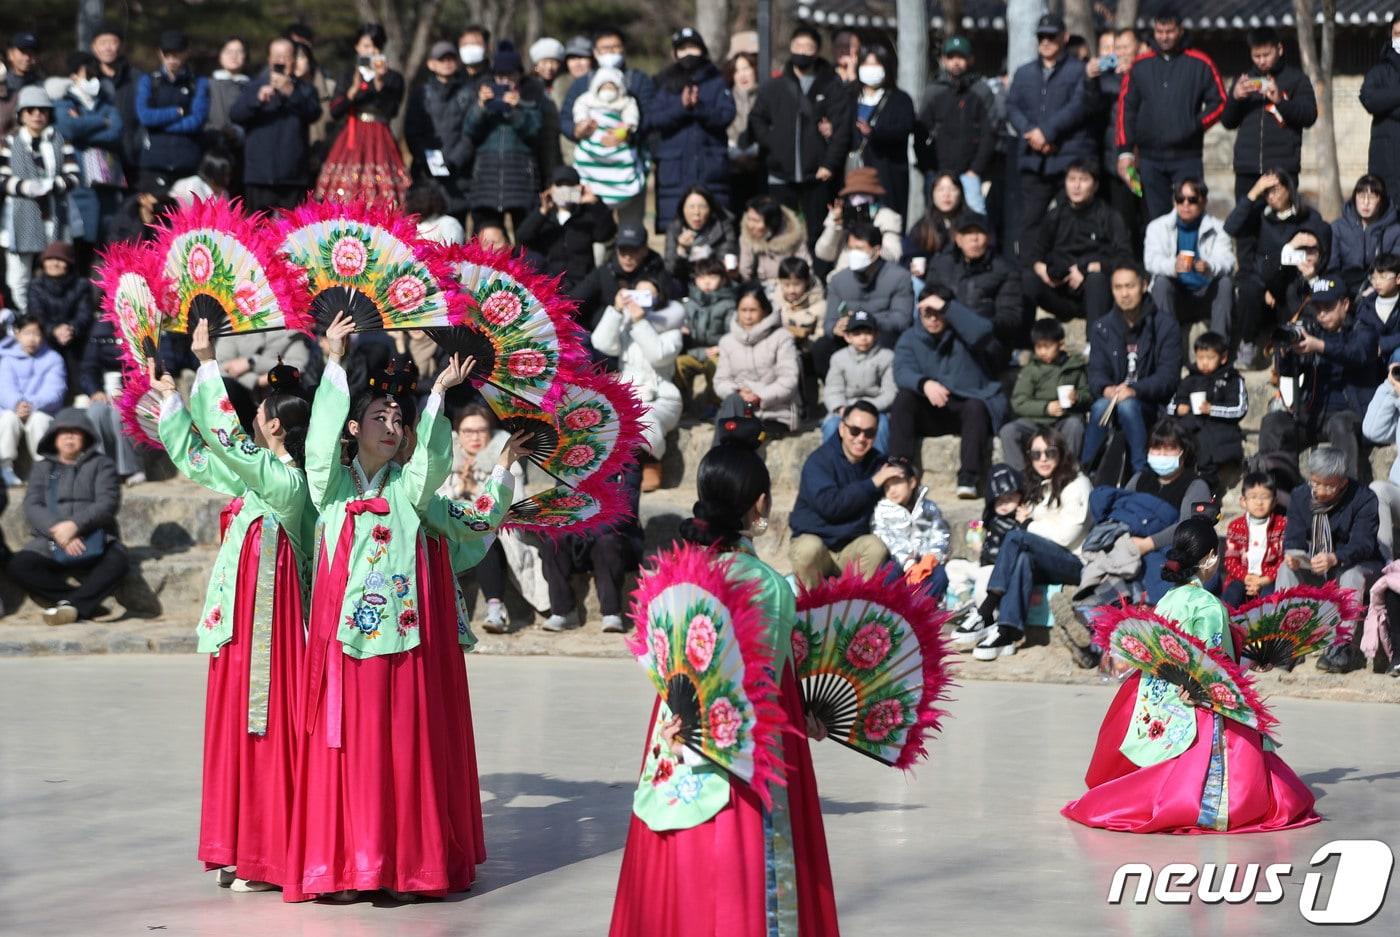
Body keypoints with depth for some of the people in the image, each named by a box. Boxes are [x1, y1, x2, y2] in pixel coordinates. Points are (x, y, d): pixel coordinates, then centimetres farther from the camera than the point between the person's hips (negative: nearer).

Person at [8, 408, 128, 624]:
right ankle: (87, 603, -31)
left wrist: (75, 525, -20)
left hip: (95, 539, -2)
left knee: (117, 561, -35)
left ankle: (74, 606, -42)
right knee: (18, 565, -29)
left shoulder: (100, 464, 14)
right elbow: (32, 507, 3)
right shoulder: (42, 468, 19)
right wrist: (58, 532, -17)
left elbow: (108, 503, -2)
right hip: (50, 543, 2)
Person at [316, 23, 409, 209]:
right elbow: (334, 113, 2)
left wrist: (379, 82, -15)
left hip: (380, 144, -2)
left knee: (380, 204, -12)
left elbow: (391, 111, -6)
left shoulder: (393, 78, 7)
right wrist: (354, 89, -12)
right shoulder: (348, 77, 12)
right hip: (351, 143, 2)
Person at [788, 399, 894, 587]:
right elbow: (829, 505, -25)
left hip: (852, 548, 4)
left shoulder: (877, 462, 3)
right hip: (814, 538, -4)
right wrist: (871, 484, -20)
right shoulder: (819, 461, -12)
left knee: (876, 546, -27)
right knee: (809, 547, -36)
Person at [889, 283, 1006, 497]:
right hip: (929, 415, 2)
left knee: (976, 407, -33)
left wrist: (946, 307, -23)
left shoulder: (961, 333, 4)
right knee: (903, 398, -25)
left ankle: (968, 479, -42)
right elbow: (902, 372, -11)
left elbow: (983, 331, -22)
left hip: (965, 408, -2)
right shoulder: (910, 339, 7)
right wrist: (924, 383, -33)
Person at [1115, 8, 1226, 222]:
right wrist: (1125, 151, 1)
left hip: (1187, 157, -2)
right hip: (1149, 158, 2)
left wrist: (1195, 126, -11)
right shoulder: (1140, 65, 8)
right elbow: (1126, 108, 8)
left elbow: (1218, 102, 4)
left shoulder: (1200, 63, 2)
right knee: (1156, 219, 5)